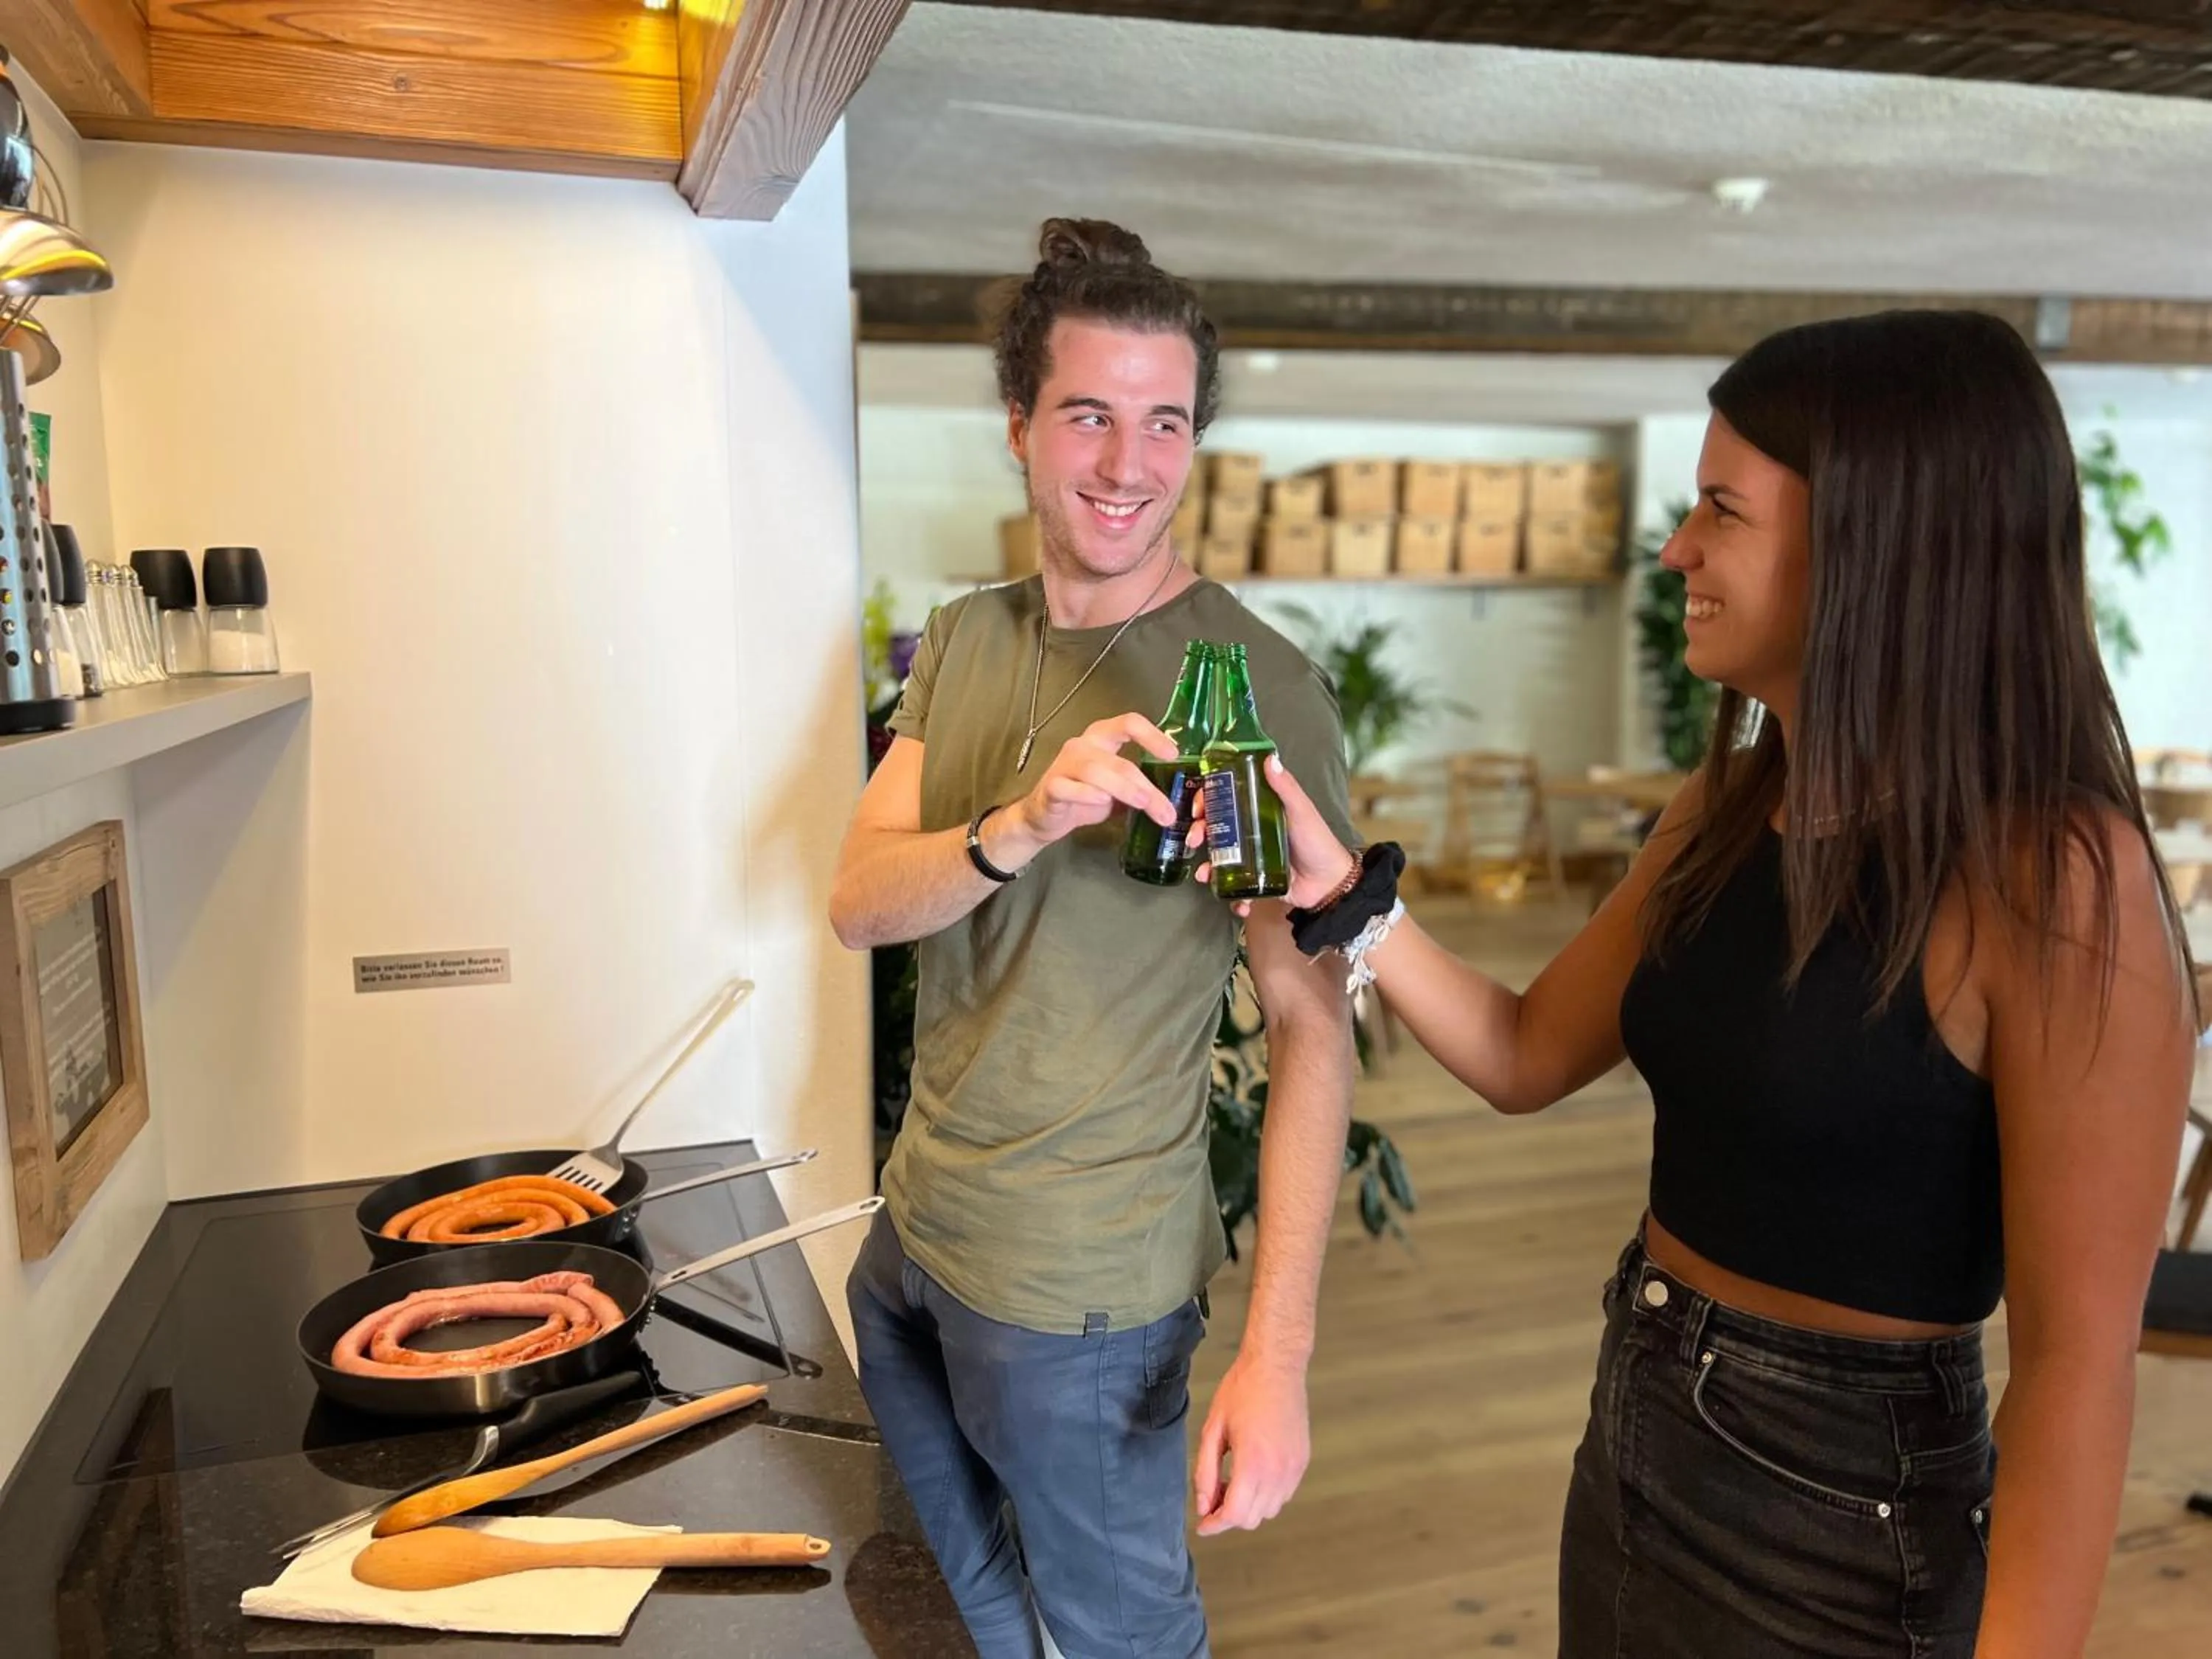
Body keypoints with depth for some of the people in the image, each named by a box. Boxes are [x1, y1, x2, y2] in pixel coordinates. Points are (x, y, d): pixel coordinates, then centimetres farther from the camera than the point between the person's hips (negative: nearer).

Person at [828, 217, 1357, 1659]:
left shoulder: (1259, 686, -18)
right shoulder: (965, 641, 1)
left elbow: (1313, 1026, -20)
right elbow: (859, 902, -9)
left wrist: (1279, 1352, -26)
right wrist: (1020, 825, -31)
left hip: (1080, 1284, -6)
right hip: (915, 1229, 6)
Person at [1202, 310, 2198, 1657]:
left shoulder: (2053, 875, -22)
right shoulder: (1731, 809, -1)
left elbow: (2077, 1361, -19)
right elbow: (1525, 1057, 6)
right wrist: (1343, 893, -5)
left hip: (1845, 1506, -6)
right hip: (1637, 1431, 7)